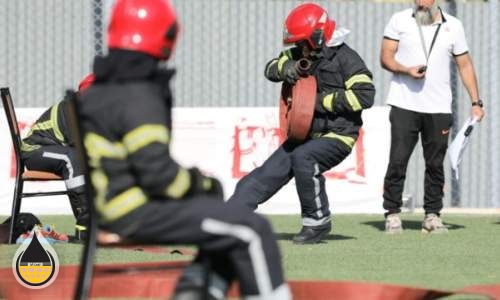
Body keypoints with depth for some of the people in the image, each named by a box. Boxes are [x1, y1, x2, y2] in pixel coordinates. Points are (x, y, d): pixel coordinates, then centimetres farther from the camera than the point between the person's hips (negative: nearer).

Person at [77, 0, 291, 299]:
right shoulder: (138, 98, -19)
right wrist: (202, 184, -6)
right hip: (140, 212, -10)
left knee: (230, 227, 20)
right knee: (253, 230, -9)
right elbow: (157, 171, -23)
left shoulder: (100, 89, 12)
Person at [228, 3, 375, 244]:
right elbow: (271, 68, 12)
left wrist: (322, 100, -20)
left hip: (337, 135, -8)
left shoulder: (345, 58, -14)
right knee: (267, 173, 0)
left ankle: (318, 222, -18)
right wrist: (285, 68, -12)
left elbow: (365, 95, -23)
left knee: (302, 158, -32)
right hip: (306, 133, 8)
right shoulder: (301, 54, 10)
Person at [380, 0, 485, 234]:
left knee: (435, 164, 4)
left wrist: (476, 102, 4)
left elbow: (465, 65, 10)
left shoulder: (453, 26, 7)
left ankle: (432, 215, 11)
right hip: (404, 106, -1)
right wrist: (407, 70, -18)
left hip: (438, 109, 2)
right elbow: (386, 58, 2)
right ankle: (392, 214, 2)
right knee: (397, 161, -4)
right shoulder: (400, 21, 3)